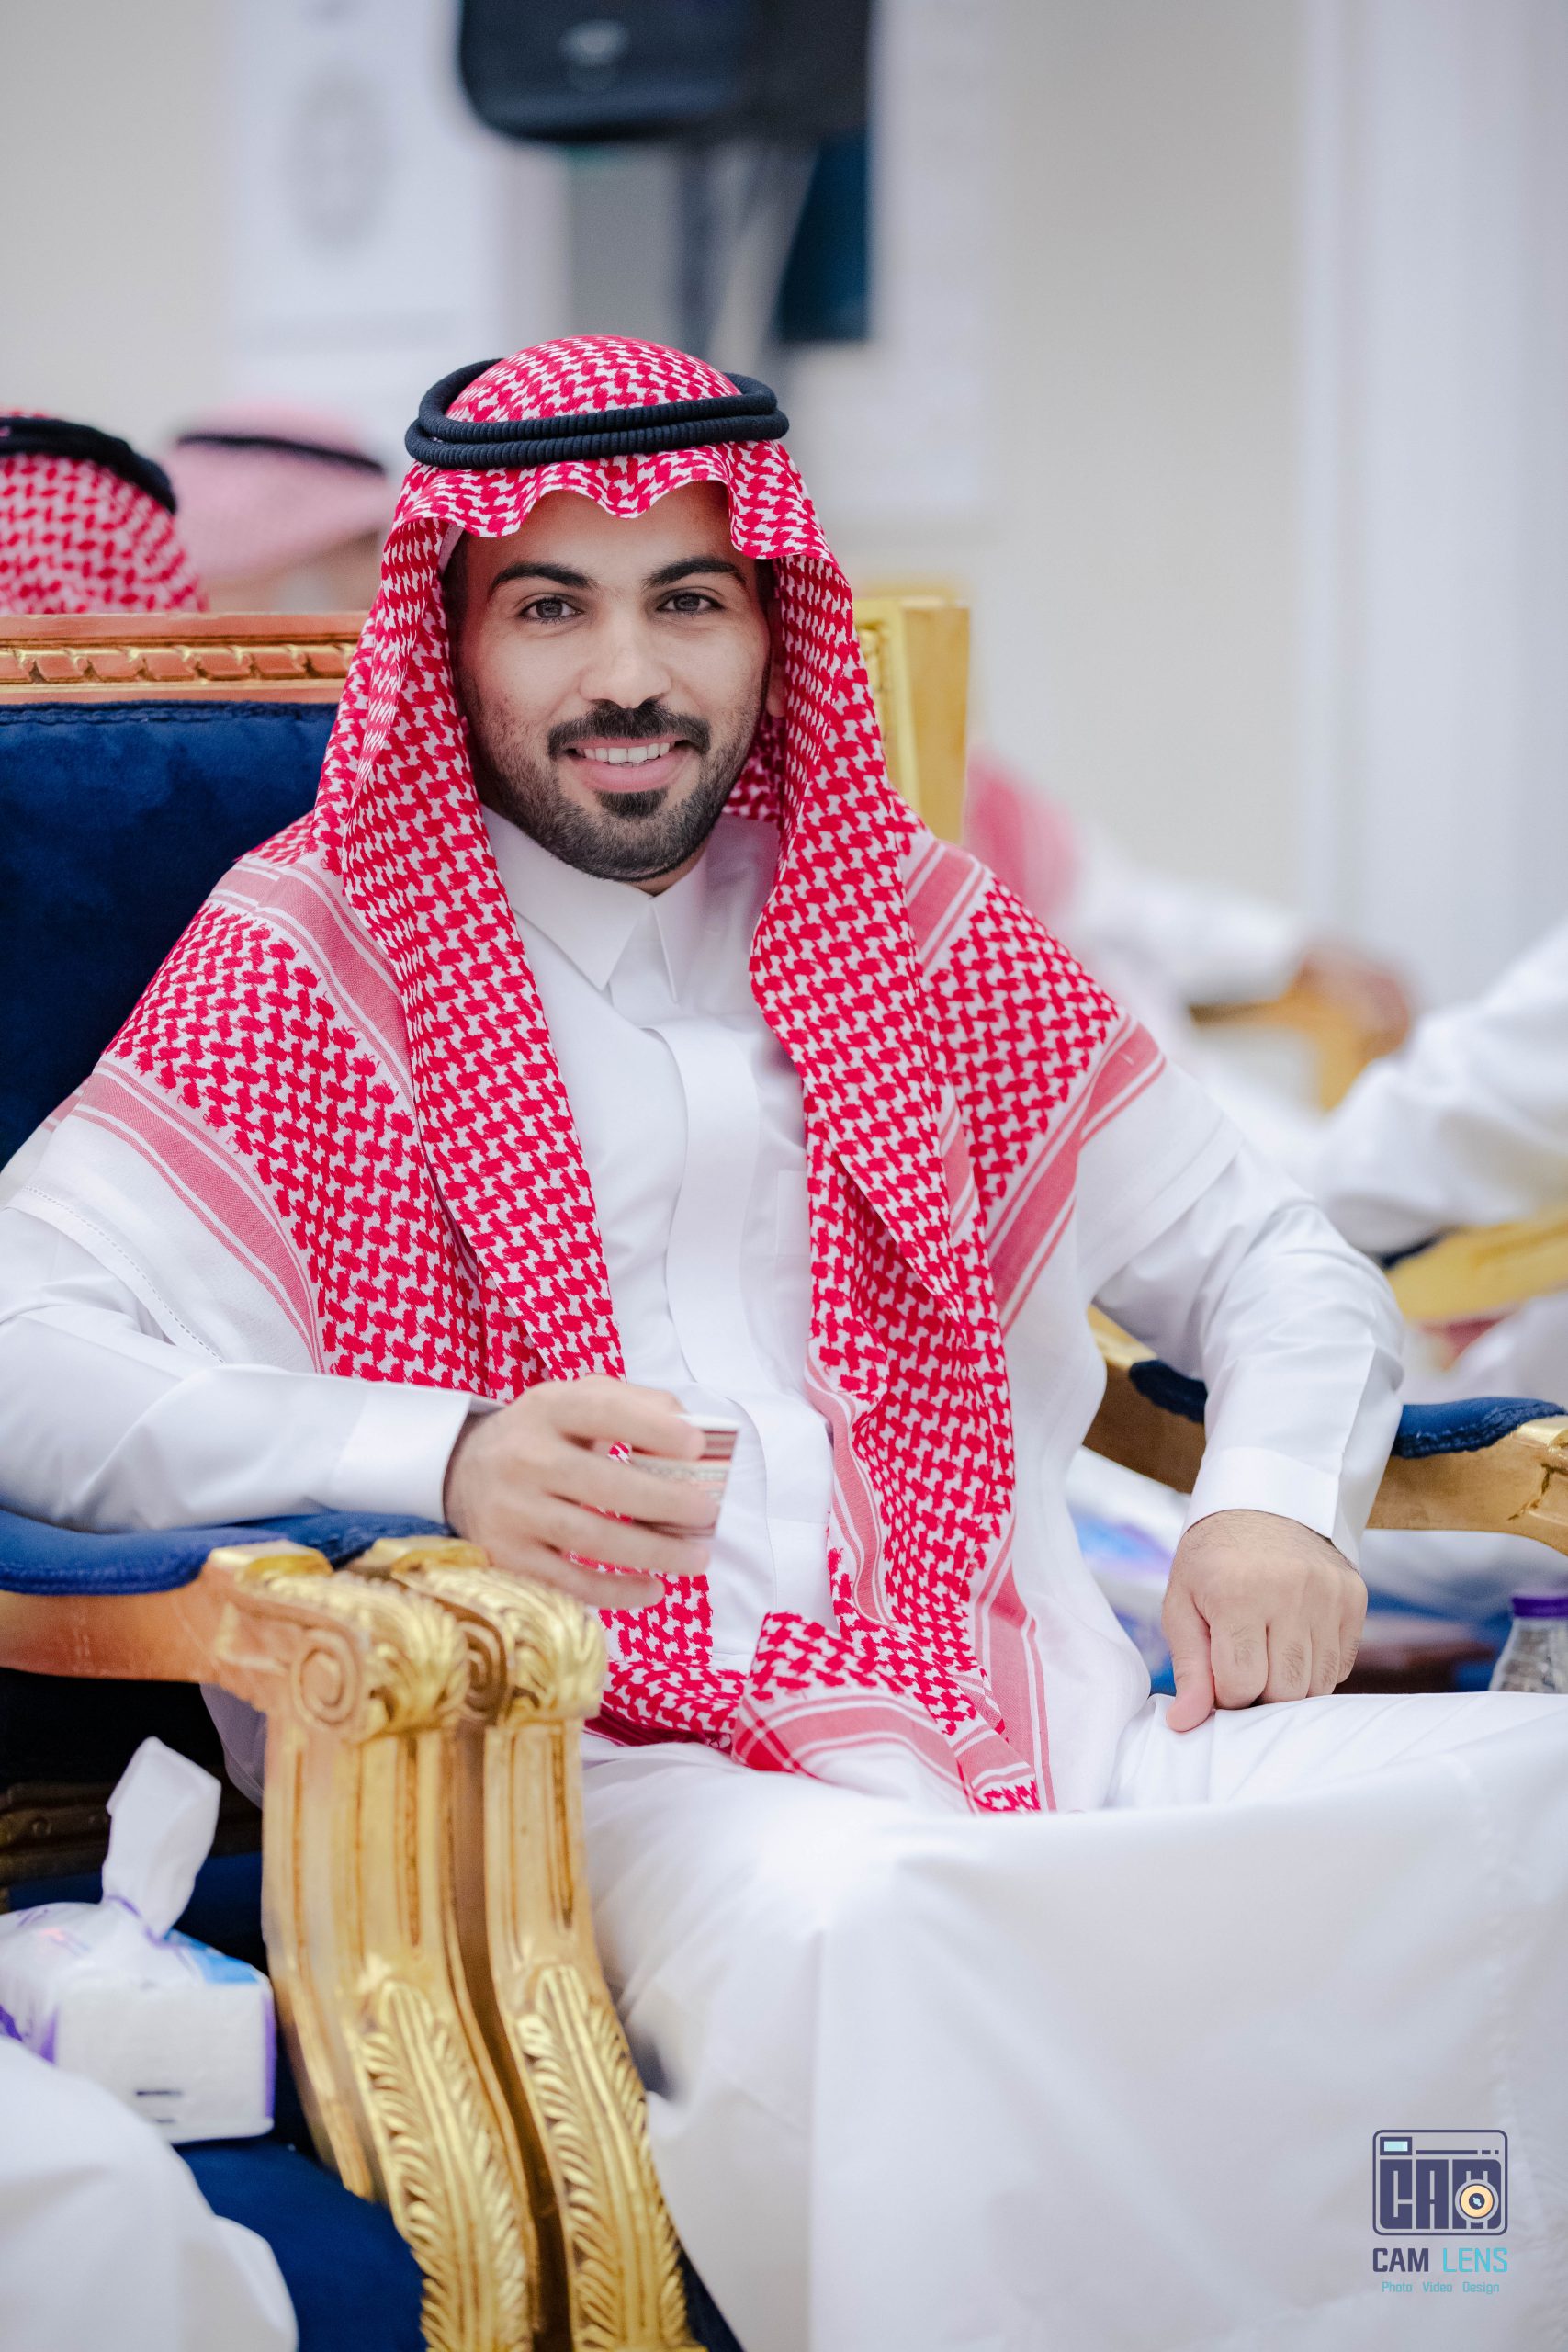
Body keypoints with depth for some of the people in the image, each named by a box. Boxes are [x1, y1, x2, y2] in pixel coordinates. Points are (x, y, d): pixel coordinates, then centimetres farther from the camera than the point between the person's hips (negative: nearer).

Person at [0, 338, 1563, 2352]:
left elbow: (1271, 1262, 26)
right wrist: (444, 1461, -21)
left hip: (1024, 1728, 4)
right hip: (631, 1781, -4)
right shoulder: (315, 955, 7)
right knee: (851, 1931, -41)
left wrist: (1276, 1504, 3)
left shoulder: (921, 932, 20)